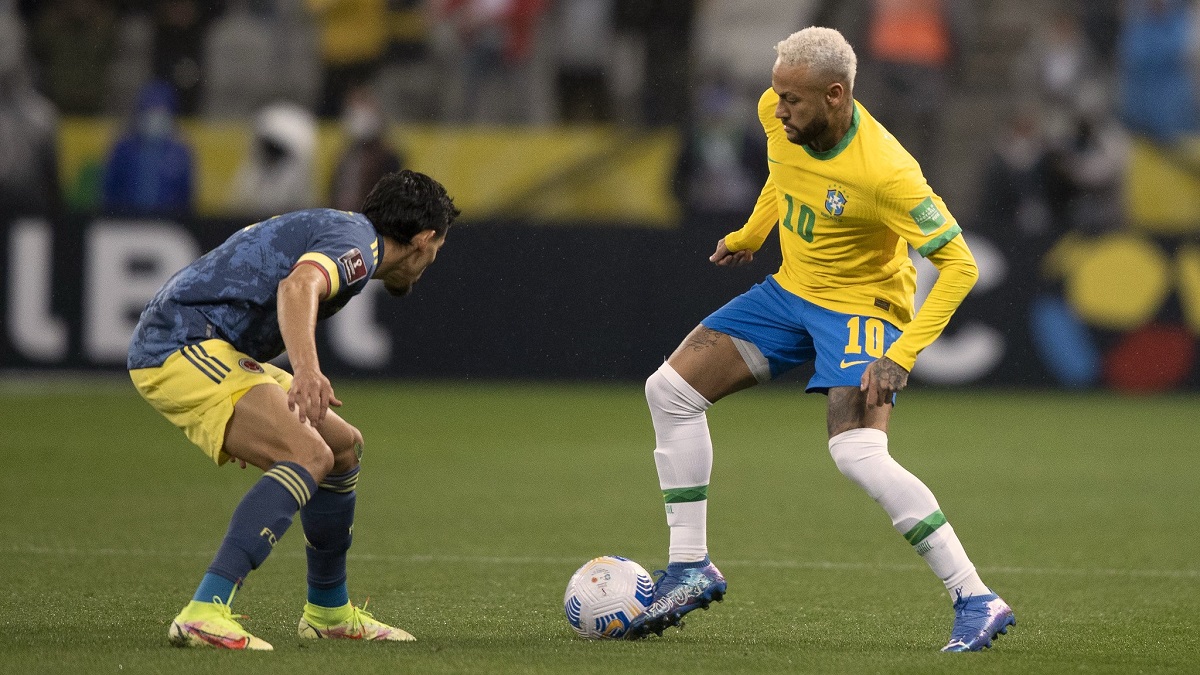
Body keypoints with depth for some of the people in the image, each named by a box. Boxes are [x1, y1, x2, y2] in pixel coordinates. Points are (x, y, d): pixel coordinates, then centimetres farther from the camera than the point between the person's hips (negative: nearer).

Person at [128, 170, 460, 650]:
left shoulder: (337, 228, 24)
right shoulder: (357, 242, -9)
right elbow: (298, 286, -31)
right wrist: (306, 370, -48)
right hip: (184, 345, -11)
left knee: (343, 446, 16)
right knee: (309, 455, -25)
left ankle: (328, 612, 29)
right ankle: (204, 613, -35)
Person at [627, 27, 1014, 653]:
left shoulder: (884, 172, -32)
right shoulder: (778, 115, -11)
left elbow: (959, 265, -27)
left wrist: (901, 356, -32)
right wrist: (749, 234, 25)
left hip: (862, 307, -8)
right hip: (790, 290, 8)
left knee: (858, 455, -28)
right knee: (669, 389, 0)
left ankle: (977, 602, -20)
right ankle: (690, 568, 10)